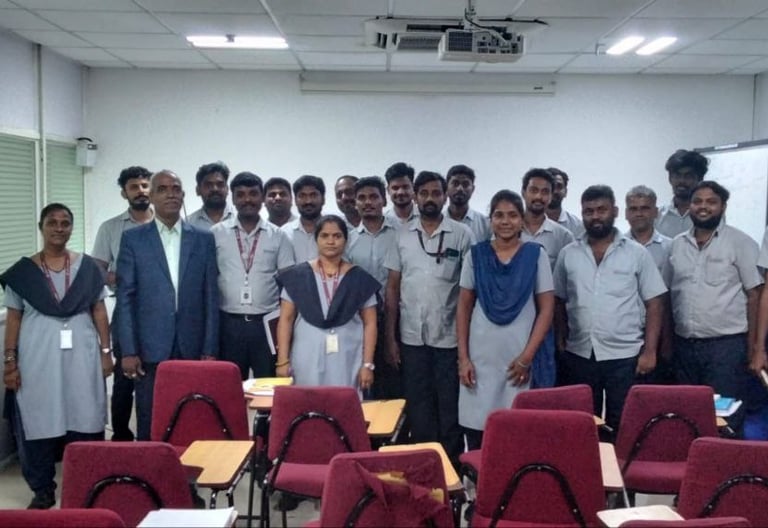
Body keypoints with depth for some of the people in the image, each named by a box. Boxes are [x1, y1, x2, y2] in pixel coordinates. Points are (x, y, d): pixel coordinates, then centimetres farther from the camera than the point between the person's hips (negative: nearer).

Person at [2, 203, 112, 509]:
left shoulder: (88, 267, 4)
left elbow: (99, 312, 7)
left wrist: (106, 351, 2)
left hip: (81, 357, 1)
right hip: (37, 359, 0)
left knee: (84, 422, 4)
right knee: (38, 423, 3)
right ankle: (42, 491, 16)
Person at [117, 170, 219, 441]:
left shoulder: (203, 239, 7)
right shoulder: (133, 238, 3)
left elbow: (210, 297, 5)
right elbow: (125, 298, 0)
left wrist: (210, 349, 1)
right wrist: (129, 351, -6)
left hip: (192, 347, 1)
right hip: (150, 347, -1)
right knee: (149, 422, 5)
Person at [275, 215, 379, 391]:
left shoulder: (359, 279, 4)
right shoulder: (298, 276, 4)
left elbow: (369, 324, 4)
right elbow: (286, 320, 3)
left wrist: (367, 364, -3)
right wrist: (283, 361, -3)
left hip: (347, 362, 0)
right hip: (307, 362, 0)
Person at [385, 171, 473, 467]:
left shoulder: (461, 234, -1)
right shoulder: (402, 235, 6)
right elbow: (392, 287, 6)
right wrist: (390, 336, 2)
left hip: (449, 336, -2)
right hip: (412, 336, 2)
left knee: (450, 407, 6)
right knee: (418, 406, 10)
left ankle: (452, 465, 18)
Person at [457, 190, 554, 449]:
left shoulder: (536, 254, 1)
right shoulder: (475, 254, 4)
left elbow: (547, 309, 0)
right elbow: (463, 307, 6)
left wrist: (527, 355, -7)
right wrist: (463, 357, 0)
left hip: (520, 358, -1)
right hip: (480, 358, 1)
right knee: (477, 434, 3)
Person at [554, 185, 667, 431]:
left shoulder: (637, 253, -1)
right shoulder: (568, 254, 5)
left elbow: (654, 304, -1)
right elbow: (559, 302, 10)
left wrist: (650, 351, -7)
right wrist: (560, 342, 2)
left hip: (625, 355, -2)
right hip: (578, 355, 2)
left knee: (622, 425, 5)